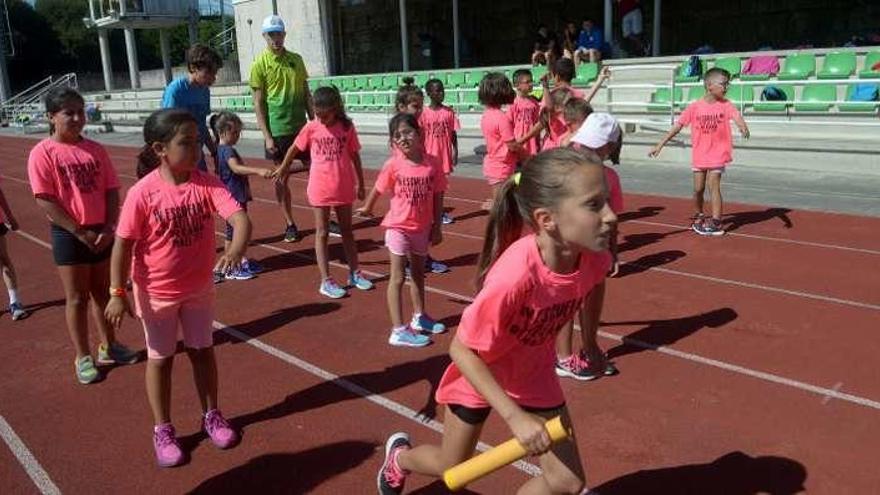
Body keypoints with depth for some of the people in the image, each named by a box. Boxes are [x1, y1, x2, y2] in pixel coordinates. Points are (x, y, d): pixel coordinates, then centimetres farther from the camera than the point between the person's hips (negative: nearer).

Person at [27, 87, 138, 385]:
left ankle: (108, 346, 31)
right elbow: (45, 200, -14)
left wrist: (109, 228, -9)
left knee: (102, 291, 16)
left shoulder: (95, 150, 3)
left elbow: (111, 191, 3)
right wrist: (80, 232, -17)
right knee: (77, 298, 6)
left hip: (101, 231, 4)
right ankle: (83, 358, 18)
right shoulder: (43, 153, -10)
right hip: (69, 235, -4)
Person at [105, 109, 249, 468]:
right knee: (160, 358, 13)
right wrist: (118, 293, -14)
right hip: (156, 291, -3)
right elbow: (123, 244, -15)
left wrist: (236, 249, -44)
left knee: (202, 350, 17)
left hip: (199, 287, 3)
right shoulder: (142, 193, -21)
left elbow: (240, 217, -24)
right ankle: (162, 430, 30)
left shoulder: (207, 183, -14)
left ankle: (211, 415, 37)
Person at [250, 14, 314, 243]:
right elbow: (258, 103, -6)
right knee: (281, 178, 5)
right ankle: (290, 224, 17)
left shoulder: (296, 59, 8)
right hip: (277, 131, -3)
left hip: (302, 127, 4)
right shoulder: (260, 64, -4)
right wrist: (267, 136, -11)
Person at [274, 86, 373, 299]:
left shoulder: (347, 127, -6)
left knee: (347, 230, 15)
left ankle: (354, 273, 27)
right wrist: (283, 168, 21)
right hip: (320, 189, -1)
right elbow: (294, 149, 8)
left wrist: (360, 183, 5)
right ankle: (326, 281, 10)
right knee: (322, 233, 5)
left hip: (344, 188, 1)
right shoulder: (311, 128, -7)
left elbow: (355, 156, 2)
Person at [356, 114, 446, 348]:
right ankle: (399, 330, 5)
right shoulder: (393, 165, -17)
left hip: (422, 228, 4)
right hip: (398, 227, -4)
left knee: (418, 273, 22)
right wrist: (367, 209, 14)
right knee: (398, 278, 1)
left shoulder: (433, 163, -11)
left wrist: (436, 227, -1)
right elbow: (378, 189, -1)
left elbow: (437, 197, -3)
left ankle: (419, 317, 40)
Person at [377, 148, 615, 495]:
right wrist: (516, 417, -32)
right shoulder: (515, 275, -42)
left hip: (534, 374, 5)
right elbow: (461, 350, -30)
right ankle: (399, 457, 54)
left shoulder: (595, 258, -24)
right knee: (451, 466, 19)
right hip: (478, 373, -4)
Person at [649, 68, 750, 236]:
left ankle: (715, 222, 0)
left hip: (718, 156, -1)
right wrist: (660, 145, -4)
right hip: (699, 156, 2)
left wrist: (743, 127, -47)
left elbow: (736, 116, -23)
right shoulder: (695, 107, -5)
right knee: (698, 189, 9)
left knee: (714, 186, -5)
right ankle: (698, 217, 30)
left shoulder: (726, 105, -5)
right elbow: (677, 126, -2)